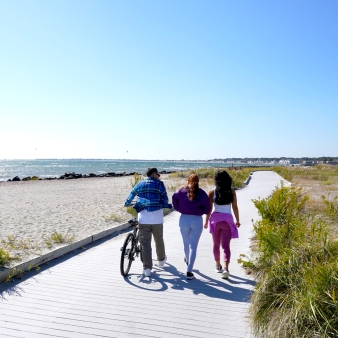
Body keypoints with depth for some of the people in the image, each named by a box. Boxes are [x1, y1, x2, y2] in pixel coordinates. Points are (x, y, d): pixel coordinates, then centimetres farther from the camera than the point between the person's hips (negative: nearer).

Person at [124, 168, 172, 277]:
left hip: (143, 218, 1)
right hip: (157, 218, -1)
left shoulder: (139, 184, 10)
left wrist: (126, 205, 39)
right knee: (159, 240, 18)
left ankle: (147, 268, 0)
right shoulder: (159, 184, 2)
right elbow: (165, 199, 0)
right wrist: (166, 206, 22)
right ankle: (161, 259, 39)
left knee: (145, 243, 3)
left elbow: (130, 196, 21)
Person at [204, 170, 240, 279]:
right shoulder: (232, 192, -2)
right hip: (228, 219, -1)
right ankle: (225, 268, -16)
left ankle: (218, 266, 31)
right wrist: (237, 221, 15)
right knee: (226, 245, 1)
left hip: (215, 219, 1)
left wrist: (206, 221, 9)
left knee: (216, 244, 18)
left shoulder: (212, 192, -3)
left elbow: (209, 209, -2)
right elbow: (235, 208, 2)